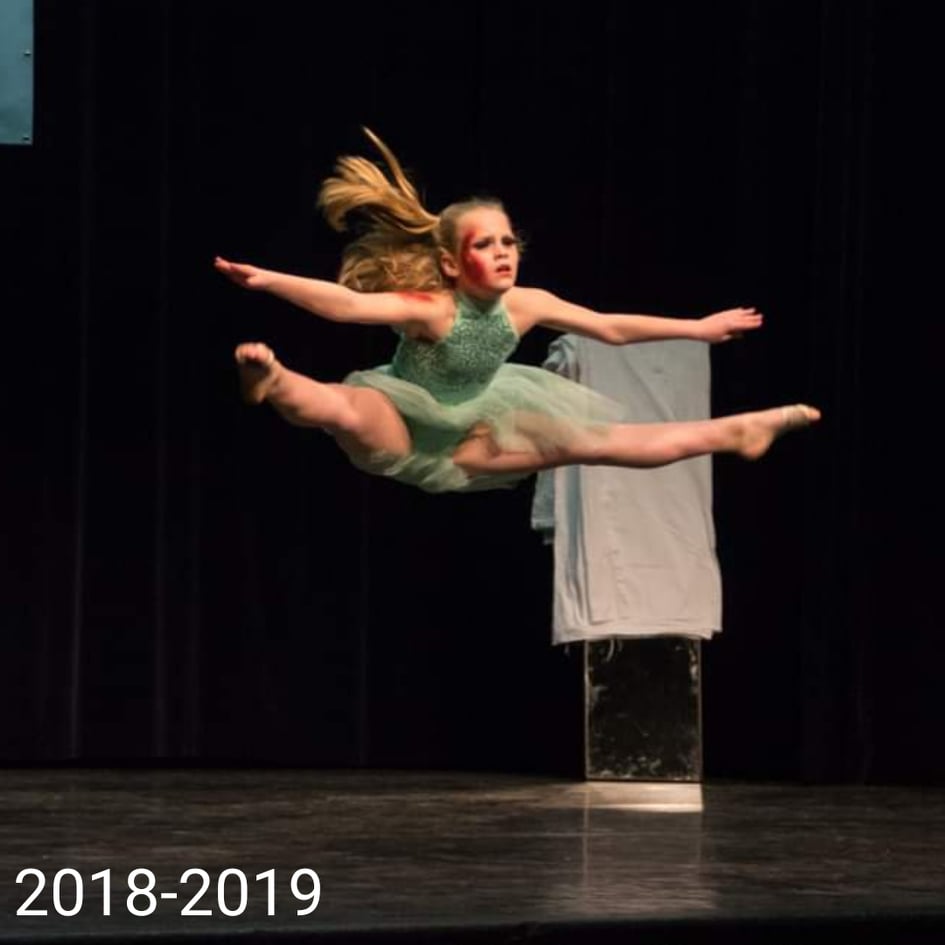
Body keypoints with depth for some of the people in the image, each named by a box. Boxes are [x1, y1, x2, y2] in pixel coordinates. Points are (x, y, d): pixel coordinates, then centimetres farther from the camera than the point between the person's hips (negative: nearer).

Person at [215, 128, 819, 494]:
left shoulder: (525, 305, -13)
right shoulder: (430, 309, -31)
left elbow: (612, 328, 0)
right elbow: (345, 303, -44)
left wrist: (699, 328, 5)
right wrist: (267, 281, -58)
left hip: (470, 439, 5)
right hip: (402, 430, -5)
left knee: (588, 439, 8)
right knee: (344, 412, -43)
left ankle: (733, 434, 16)